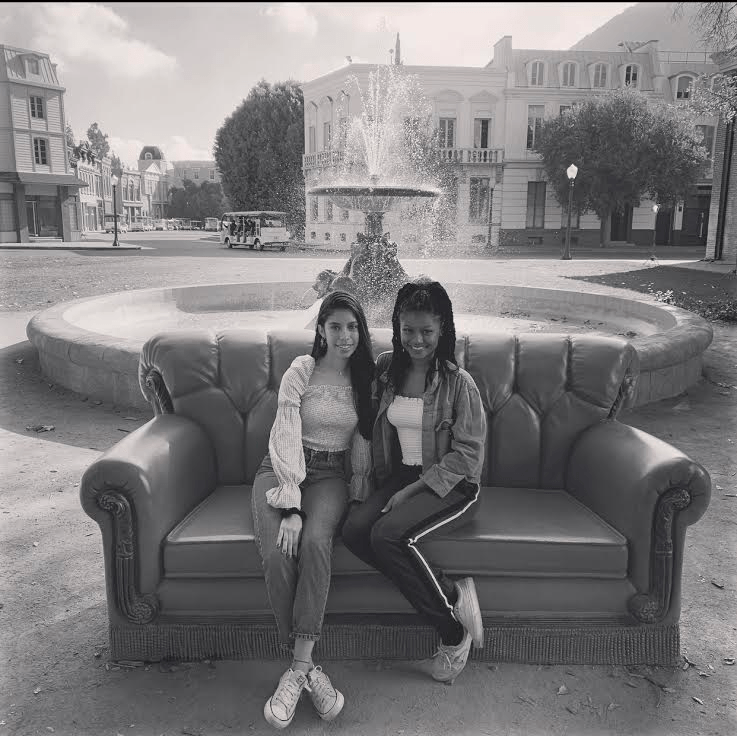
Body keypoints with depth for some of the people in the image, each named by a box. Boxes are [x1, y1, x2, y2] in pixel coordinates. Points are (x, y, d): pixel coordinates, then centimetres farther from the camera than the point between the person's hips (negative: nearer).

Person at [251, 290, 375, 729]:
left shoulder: (364, 376, 8)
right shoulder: (302, 370, -5)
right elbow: (287, 437, -13)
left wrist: (361, 483, 3)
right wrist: (290, 506, -23)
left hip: (331, 475, 2)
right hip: (283, 471, -1)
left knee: (315, 542, -31)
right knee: (278, 553, -29)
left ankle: (298, 668, -26)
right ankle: (306, 668, -15)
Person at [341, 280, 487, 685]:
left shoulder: (458, 382, -11)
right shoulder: (386, 369, 4)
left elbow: (466, 454, -11)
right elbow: (377, 430, 17)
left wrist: (412, 490, -17)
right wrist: (385, 481, 6)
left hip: (451, 485, -5)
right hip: (399, 477, 6)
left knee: (389, 534, -30)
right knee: (355, 528, -23)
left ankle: (454, 633, -10)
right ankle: (453, 595, -14)